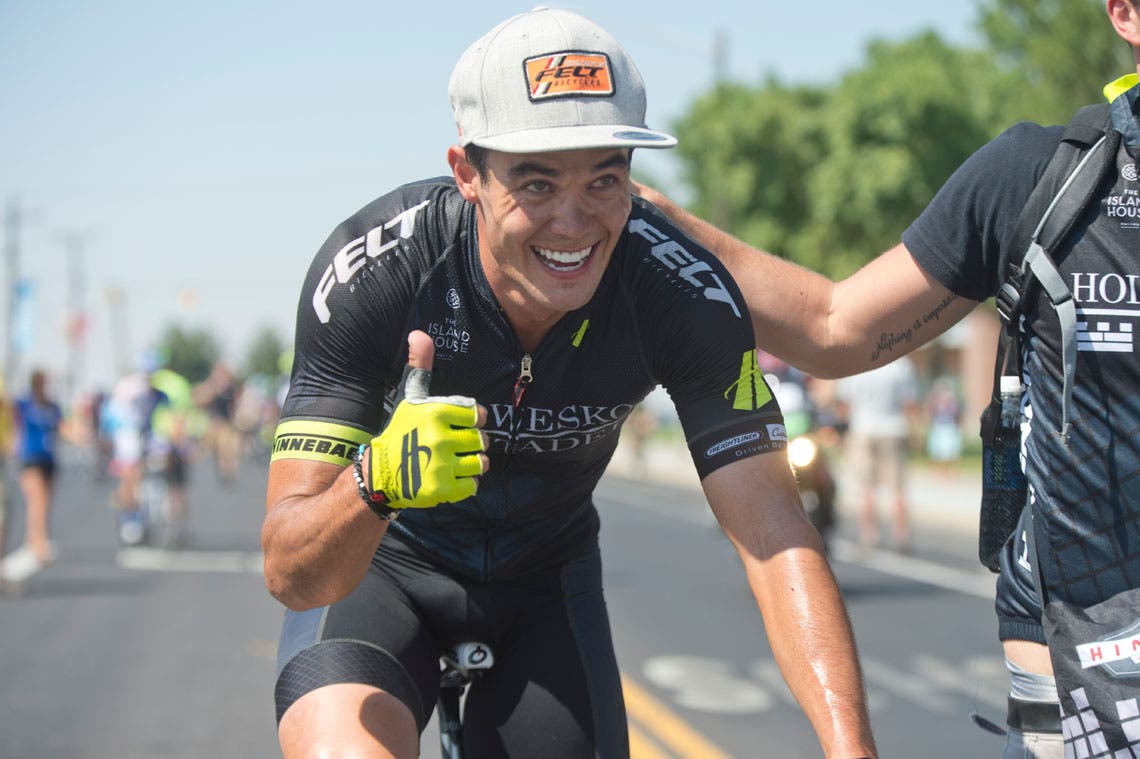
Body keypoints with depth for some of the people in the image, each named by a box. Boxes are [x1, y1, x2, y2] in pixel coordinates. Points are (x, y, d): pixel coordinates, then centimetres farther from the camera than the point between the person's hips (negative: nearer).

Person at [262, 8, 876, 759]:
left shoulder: (685, 293, -26)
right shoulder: (372, 269, -31)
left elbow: (773, 534, -28)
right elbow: (291, 574, -32)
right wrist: (374, 483, -55)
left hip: (544, 578, 3)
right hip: (383, 558, -2)